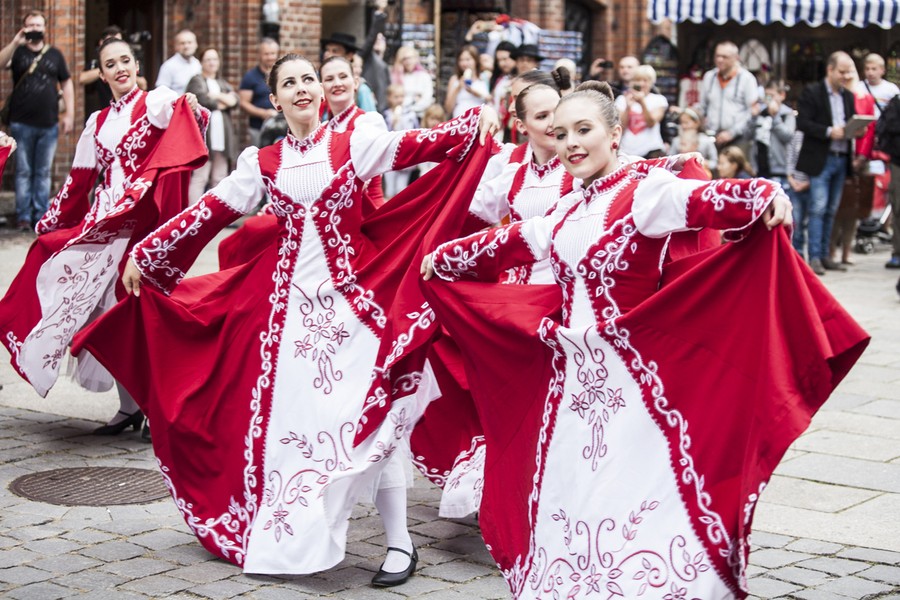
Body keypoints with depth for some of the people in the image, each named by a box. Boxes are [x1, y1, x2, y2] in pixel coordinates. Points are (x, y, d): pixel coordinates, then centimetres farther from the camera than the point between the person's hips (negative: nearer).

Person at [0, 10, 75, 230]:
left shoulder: (55, 54, 10)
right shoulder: (18, 52, 5)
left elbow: (66, 83, 12)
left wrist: (70, 114, 4)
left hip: (49, 124, 1)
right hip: (22, 124, -1)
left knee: (43, 173, 6)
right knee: (23, 172, 1)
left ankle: (41, 216, 10)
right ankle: (23, 216, 4)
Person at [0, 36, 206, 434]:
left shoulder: (157, 103, 2)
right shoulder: (98, 123, 17)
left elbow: (184, 129, -19)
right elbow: (79, 181, 22)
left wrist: (194, 110, -41)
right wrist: (50, 223, 25)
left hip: (142, 222, -5)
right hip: (103, 222, 6)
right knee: (109, 311, 3)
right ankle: (129, 407, 12)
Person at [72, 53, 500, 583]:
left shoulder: (355, 142, 3)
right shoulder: (263, 163, 10)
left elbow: (416, 146, -8)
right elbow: (211, 213, 11)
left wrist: (476, 121, -22)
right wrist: (144, 253, 11)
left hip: (352, 298, -3)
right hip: (288, 301, 3)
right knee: (284, 416, 3)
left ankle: (400, 543, 2)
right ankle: (288, 539, 17)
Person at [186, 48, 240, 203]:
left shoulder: (224, 84, 23)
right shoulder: (196, 81, 4)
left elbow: (235, 100, 6)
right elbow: (203, 100, -13)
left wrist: (216, 95, -8)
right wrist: (223, 102, 1)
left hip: (222, 138, 6)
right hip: (203, 135, -6)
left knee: (220, 178, 7)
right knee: (199, 178, -10)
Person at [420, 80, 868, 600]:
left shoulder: (645, 190, -8)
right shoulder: (568, 212, 14)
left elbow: (702, 201, -26)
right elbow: (509, 242, 29)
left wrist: (765, 196, -45)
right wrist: (444, 258, 42)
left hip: (632, 379, -7)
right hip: (571, 381, 7)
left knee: (638, 507, -8)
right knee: (566, 506, 11)